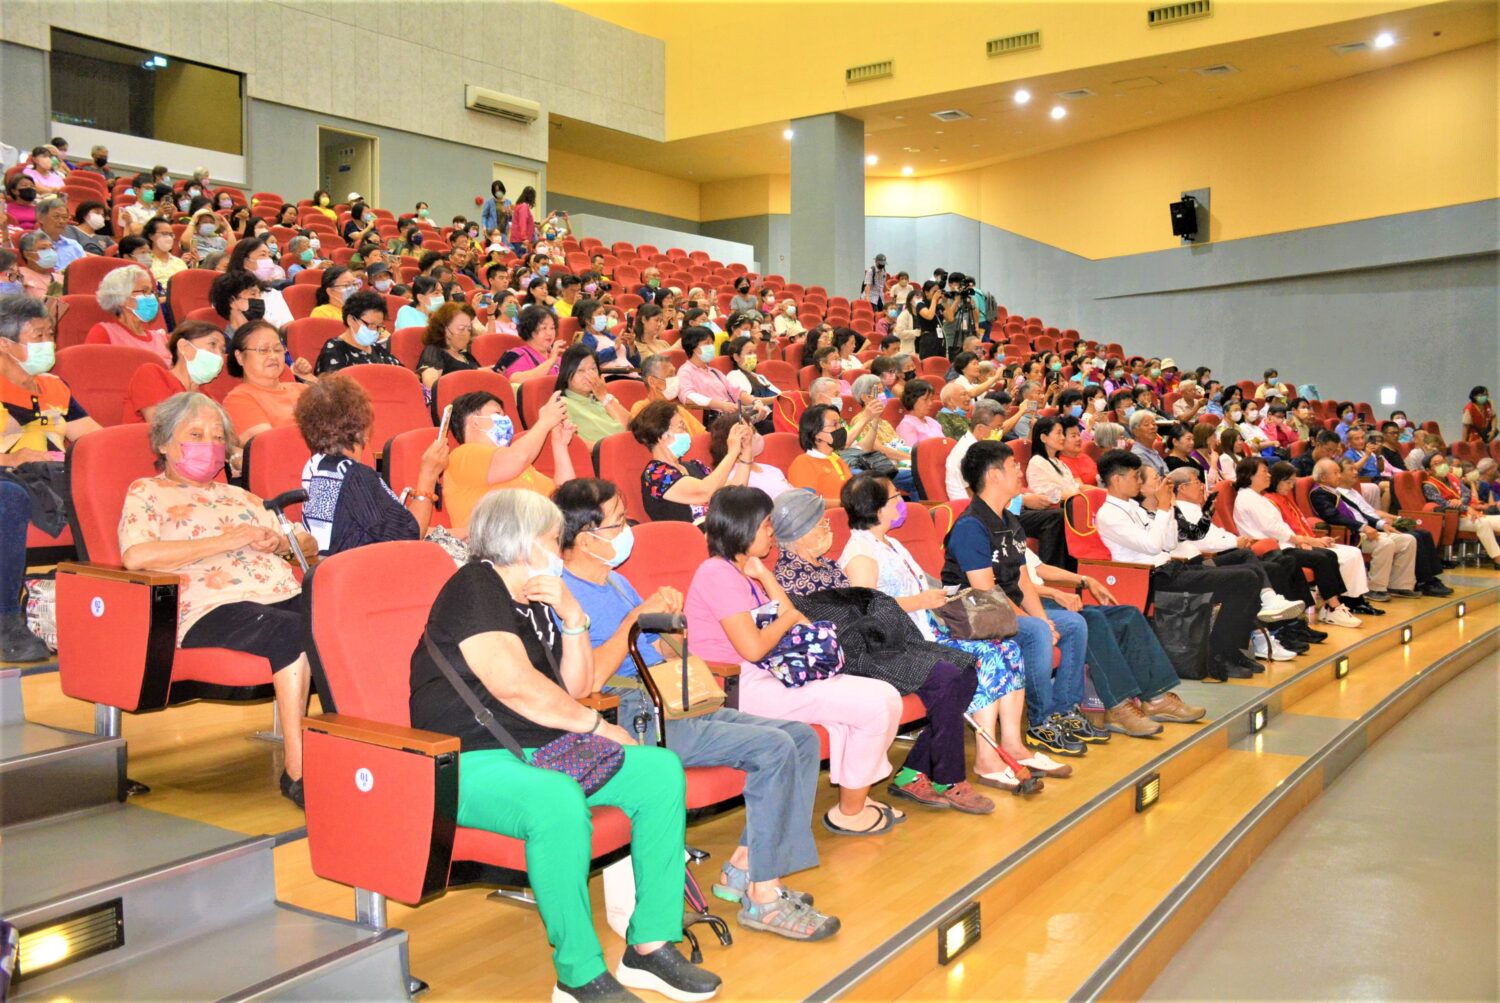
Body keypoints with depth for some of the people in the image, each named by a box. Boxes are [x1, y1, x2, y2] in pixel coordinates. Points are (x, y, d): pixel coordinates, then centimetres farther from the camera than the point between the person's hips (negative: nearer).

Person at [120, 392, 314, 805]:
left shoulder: (237, 496, 33)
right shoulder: (146, 492, 16)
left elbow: (308, 543, 31)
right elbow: (135, 556, -6)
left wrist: (280, 541, 6)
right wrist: (226, 540, -6)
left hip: (285, 596, 5)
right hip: (213, 610, -5)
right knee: (293, 632, -36)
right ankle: (297, 771, -31)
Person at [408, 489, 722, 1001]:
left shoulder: (532, 602, 19)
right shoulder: (474, 589, -10)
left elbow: (575, 686, 18)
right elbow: (516, 686, -20)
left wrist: (572, 616, 3)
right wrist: (596, 724, -8)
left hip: (543, 750, 9)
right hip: (471, 761, -9)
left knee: (662, 770, -6)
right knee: (558, 801, -39)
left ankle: (650, 946, -4)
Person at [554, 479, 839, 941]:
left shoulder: (617, 581, 19)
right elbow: (588, 678, -24)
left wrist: (669, 616, 1)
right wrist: (637, 615, -17)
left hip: (671, 704, 10)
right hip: (630, 720, -10)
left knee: (802, 738, 0)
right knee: (773, 748, -22)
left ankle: (742, 867, 2)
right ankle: (761, 898, -13)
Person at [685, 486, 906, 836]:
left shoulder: (742, 571, 18)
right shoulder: (718, 573, -13)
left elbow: (796, 625, 10)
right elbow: (753, 648, -22)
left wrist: (764, 577, 2)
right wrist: (788, 618, -4)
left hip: (771, 676, 10)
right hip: (744, 687, -10)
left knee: (886, 698, 0)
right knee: (877, 705, -14)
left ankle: (856, 797, 10)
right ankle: (849, 812, 1)